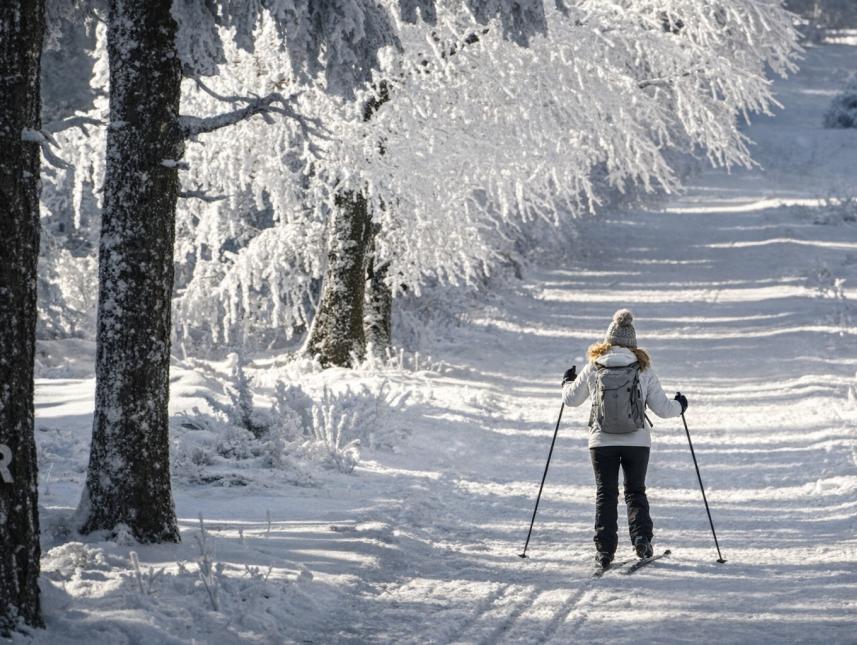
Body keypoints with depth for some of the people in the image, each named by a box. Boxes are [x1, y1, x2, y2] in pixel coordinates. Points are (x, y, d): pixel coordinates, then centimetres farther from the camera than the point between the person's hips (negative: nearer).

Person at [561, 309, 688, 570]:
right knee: (635, 492, 16)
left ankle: (604, 550, 2)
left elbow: (572, 399, 8)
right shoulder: (643, 370, -5)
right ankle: (641, 537, -4)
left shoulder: (593, 368, -5)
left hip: (602, 441, 0)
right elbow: (662, 408, -2)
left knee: (606, 494, 9)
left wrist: (567, 382, 31)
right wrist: (679, 405, 20)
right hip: (637, 441, 0)